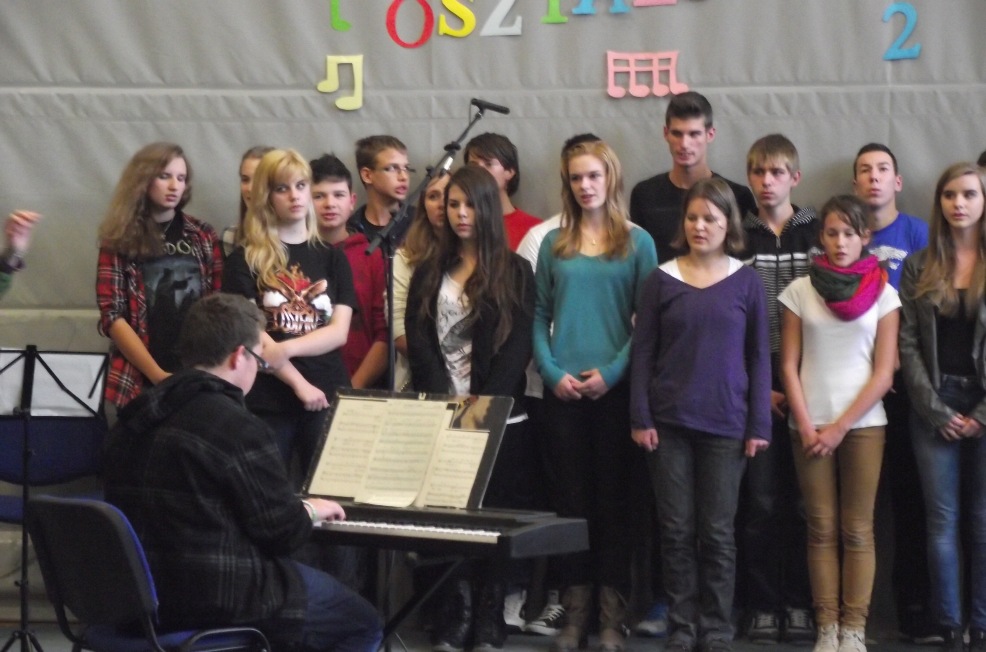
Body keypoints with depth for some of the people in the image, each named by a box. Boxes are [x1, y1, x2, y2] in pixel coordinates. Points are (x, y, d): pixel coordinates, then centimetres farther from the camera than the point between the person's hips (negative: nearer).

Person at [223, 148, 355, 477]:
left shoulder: (332, 258, 10)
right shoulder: (245, 260, 3)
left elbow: (339, 332, -1)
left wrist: (285, 348, -16)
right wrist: (300, 383, -13)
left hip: (329, 396, 2)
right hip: (267, 399, -2)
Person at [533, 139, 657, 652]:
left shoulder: (637, 243, 2)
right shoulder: (554, 244, 9)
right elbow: (540, 316, 8)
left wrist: (613, 372, -12)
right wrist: (552, 372, -6)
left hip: (615, 387, -2)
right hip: (563, 391, 2)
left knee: (612, 496, 2)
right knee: (569, 497, 4)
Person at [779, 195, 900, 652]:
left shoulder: (883, 293, 2)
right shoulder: (800, 290, 4)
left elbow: (884, 371, -2)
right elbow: (789, 365, 3)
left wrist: (840, 427, -8)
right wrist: (806, 426, -7)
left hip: (862, 424, -1)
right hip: (810, 427, 1)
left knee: (857, 530, 0)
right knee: (822, 529, 1)